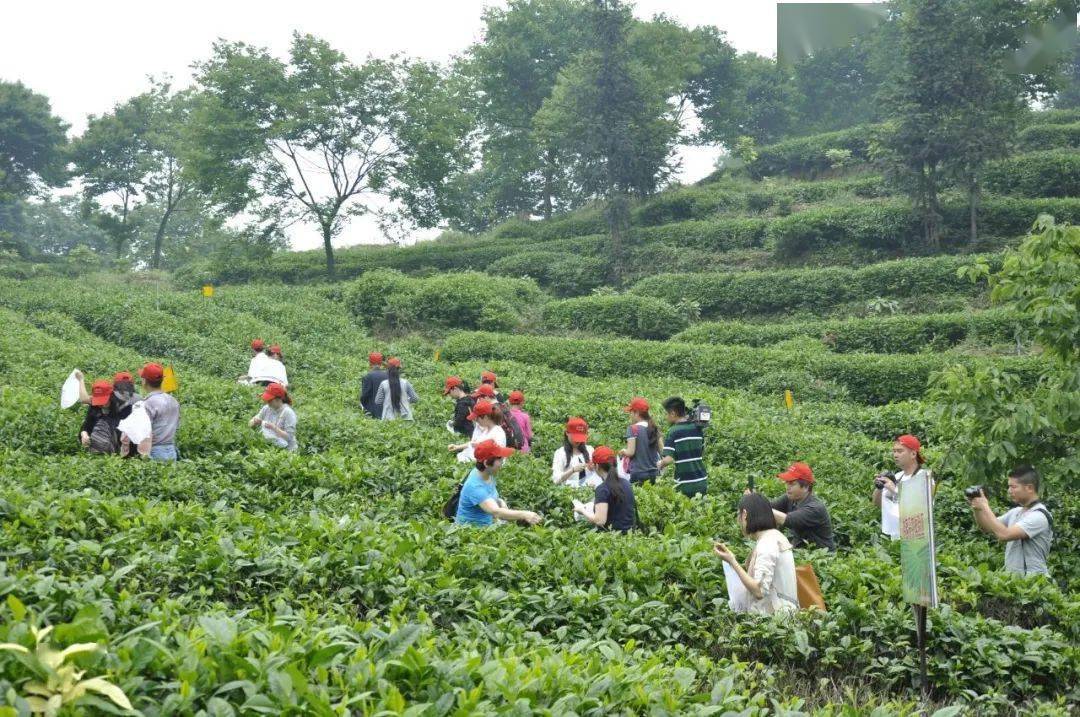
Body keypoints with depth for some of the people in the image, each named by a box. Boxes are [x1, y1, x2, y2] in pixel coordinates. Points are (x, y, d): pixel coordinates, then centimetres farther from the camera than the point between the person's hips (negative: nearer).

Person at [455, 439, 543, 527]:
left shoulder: (488, 474, -2)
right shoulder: (475, 486, -27)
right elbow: (496, 512, -37)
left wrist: (500, 502, -5)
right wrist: (524, 514, -44)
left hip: (486, 526, 8)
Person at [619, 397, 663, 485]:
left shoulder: (633, 428, -10)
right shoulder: (654, 428, 8)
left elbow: (630, 452, -14)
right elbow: (662, 450, 10)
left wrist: (623, 452, 5)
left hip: (638, 474, -6)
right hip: (654, 473, 6)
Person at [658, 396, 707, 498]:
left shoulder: (673, 432, -11)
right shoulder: (698, 428, 5)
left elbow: (668, 459, -18)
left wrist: (660, 465, 1)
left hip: (685, 485, -5)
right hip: (702, 482, 5)